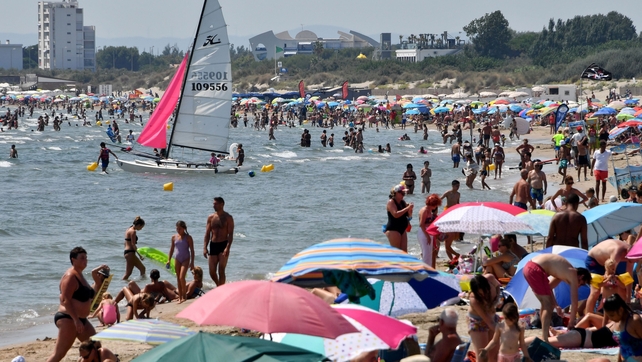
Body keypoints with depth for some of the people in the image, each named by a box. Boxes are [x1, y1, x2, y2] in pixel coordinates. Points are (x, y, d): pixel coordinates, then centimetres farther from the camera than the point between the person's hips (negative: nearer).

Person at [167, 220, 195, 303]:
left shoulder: (188, 237, -6)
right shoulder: (174, 237, 6)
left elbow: (192, 250, -4)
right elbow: (171, 249, 13)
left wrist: (192, 262, -7)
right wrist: (168, 260, 4)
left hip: (185, 259, -5)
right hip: (177, 259, 5)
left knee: (182, 277, -17)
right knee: (178, 279, 6)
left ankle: (184, 296, -4)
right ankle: (180, 297, 11)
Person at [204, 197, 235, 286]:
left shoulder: (228, 218, -2)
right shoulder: (211, 218, 10)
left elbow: (230, 234, -8)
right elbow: (207, 234, 10)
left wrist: (227, 248, -21)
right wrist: (205, 248, -2)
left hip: (223, 245, -4)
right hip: (213, 245, 4)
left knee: (221, 271, -10)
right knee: (212, 272, 4)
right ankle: (219, 287, 28)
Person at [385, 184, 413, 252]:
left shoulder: (402, 202, 13)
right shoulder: (391, 202, -10)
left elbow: (409, 215, 16)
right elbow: (395, 214, -24)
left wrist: (410, 209, -5)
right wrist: (407, 208, -23)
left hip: (402, 230, 8)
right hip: (393, 230, -8)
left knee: (404, 251, 3)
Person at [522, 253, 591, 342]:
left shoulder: (565, 272, 24)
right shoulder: (573, 275, 0)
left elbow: (548, 286, 34)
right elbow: (574, 302, 2)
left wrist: (555, 305, 35)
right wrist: (571, 322, 10)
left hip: (528, 266, 9)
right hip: (535, 270, -9)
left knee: (546, 304, 20)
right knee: (548, 304, -2)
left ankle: (545, 335, 27)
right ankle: (544, 339, -8)